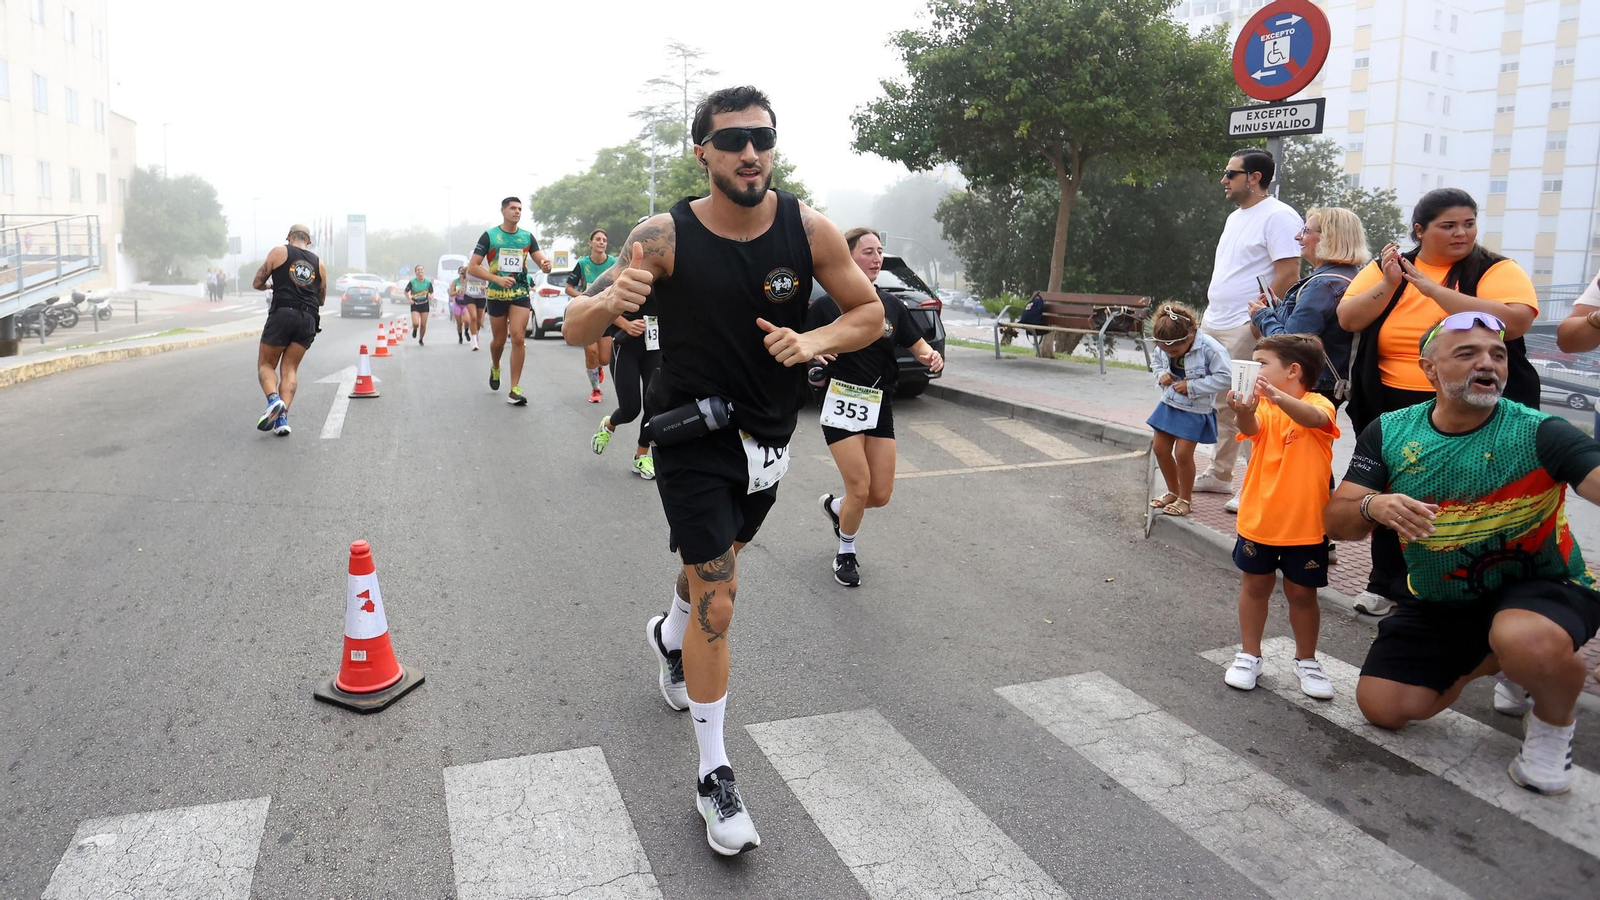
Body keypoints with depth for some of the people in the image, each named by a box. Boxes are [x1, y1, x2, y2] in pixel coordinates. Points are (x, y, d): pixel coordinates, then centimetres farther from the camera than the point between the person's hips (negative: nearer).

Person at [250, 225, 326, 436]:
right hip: (309, 319, 3)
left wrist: (269, 286, 27)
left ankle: (273, 400, -20)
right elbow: (321, 299, 23)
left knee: (265, 364, 8)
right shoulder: (318, 263, 17)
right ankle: (283, 418, -6)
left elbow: (257, 284, 6)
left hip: (282, 314, -3)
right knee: (290, 368, 6)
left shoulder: (279, 252, 7)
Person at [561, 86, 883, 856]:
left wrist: (814, 341, -21)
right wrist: (612, 300, -41)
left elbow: (869, 312, 0)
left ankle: (669, 636, 60)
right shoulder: (665, 236, -17)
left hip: (768, 439, 4)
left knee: (716, 560, 26)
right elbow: (574, 330, -17)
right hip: (693, 439, -4)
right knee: (717, 605, -6)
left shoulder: (808, 230, -11)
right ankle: (714, 778, 10)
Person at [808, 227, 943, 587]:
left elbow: (918, 344, 11)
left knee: (881, 495, 4)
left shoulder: (890, 306, 6)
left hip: (880, 407, 5)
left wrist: (931, 356, -11)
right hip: (842, 404, -5)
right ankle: (846, 554, 19)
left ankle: (835, 507, 38)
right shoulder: (827, 305, -7)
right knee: (860, 488, -8)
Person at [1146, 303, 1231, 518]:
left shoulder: (1209, 347, -24)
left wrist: (1191, 386, -22)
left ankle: (1185, 498, 13)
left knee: (1183, 452, -9)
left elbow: (1225, 377, -22)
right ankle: (1173, 492, 29)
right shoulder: (1164, 347, -6)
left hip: (1196, 409, -6)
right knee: (1160, 448, 8)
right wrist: (1161, 375, -8)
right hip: (1170, 403, 6)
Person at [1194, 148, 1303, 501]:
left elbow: (1289, 272, -18)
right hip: (1214, 326, 10)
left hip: (1246, 330, -9)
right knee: (1220, 403, 14)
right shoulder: (1236, 217, 20)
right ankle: (1219, 475, 24)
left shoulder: (1278, 216, -10)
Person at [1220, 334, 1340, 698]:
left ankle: (1306, 660, 31)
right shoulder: (1262, 406, -3)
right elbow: (1253, 429, -25)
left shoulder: (1318, 404, -11)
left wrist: (1279, 398, -56)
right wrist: (1244, 413, -50)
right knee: (1255, 586, 15)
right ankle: (1249, 656, 30)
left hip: (1306, 525, -2)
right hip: (1258, 519, 3)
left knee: (1302, 593, 11)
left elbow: (1314, 418, -36)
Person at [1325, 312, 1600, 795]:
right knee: (1383, 707, 1)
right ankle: (1492, 660, 27)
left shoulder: (1539, 433, -18)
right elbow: (1336, 520, -9)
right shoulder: (1389, 432, -8)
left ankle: (1553, 725, -1)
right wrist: (1372, 507, -32)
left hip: (1541, 587, -4)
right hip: (1438, 602, 4)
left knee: (1527, 642, -38)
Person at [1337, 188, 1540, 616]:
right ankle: (1386, 585, 28)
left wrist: (1432, 288, -23)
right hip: (1392, 409, 3)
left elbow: (1514, 321, -22)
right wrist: (1389, 285, -17)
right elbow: (1348, 320, -2)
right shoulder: (1384, 268, 7)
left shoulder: (1498, 271, -3)